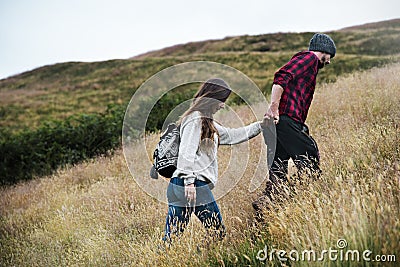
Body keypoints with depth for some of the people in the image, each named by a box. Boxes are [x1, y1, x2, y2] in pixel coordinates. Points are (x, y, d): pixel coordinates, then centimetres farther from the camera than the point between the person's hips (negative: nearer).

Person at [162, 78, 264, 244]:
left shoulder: (207, 122, 24)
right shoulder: (195, 119, -7)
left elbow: (231, 136, 32)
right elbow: (186, 152, -17)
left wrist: (260, 125, 33)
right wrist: (189, 180, -23)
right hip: (194, 185, -10)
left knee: (171, 237, 4)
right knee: (217, 232, -3)